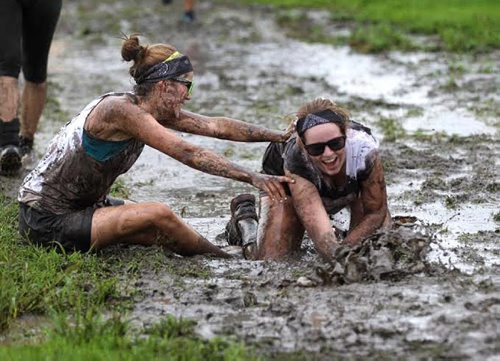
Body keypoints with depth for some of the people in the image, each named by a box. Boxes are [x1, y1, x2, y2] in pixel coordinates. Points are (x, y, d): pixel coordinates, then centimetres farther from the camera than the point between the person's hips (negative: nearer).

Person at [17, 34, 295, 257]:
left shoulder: (153, 110, 2)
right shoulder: (120, 110, -24)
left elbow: (215, 126, 3)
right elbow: (188, 153, -29)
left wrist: (280, 135, 0)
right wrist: (253, 178, -32)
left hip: (79, 208, 10)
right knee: (159, 216, -18)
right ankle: (226, 261, -2)